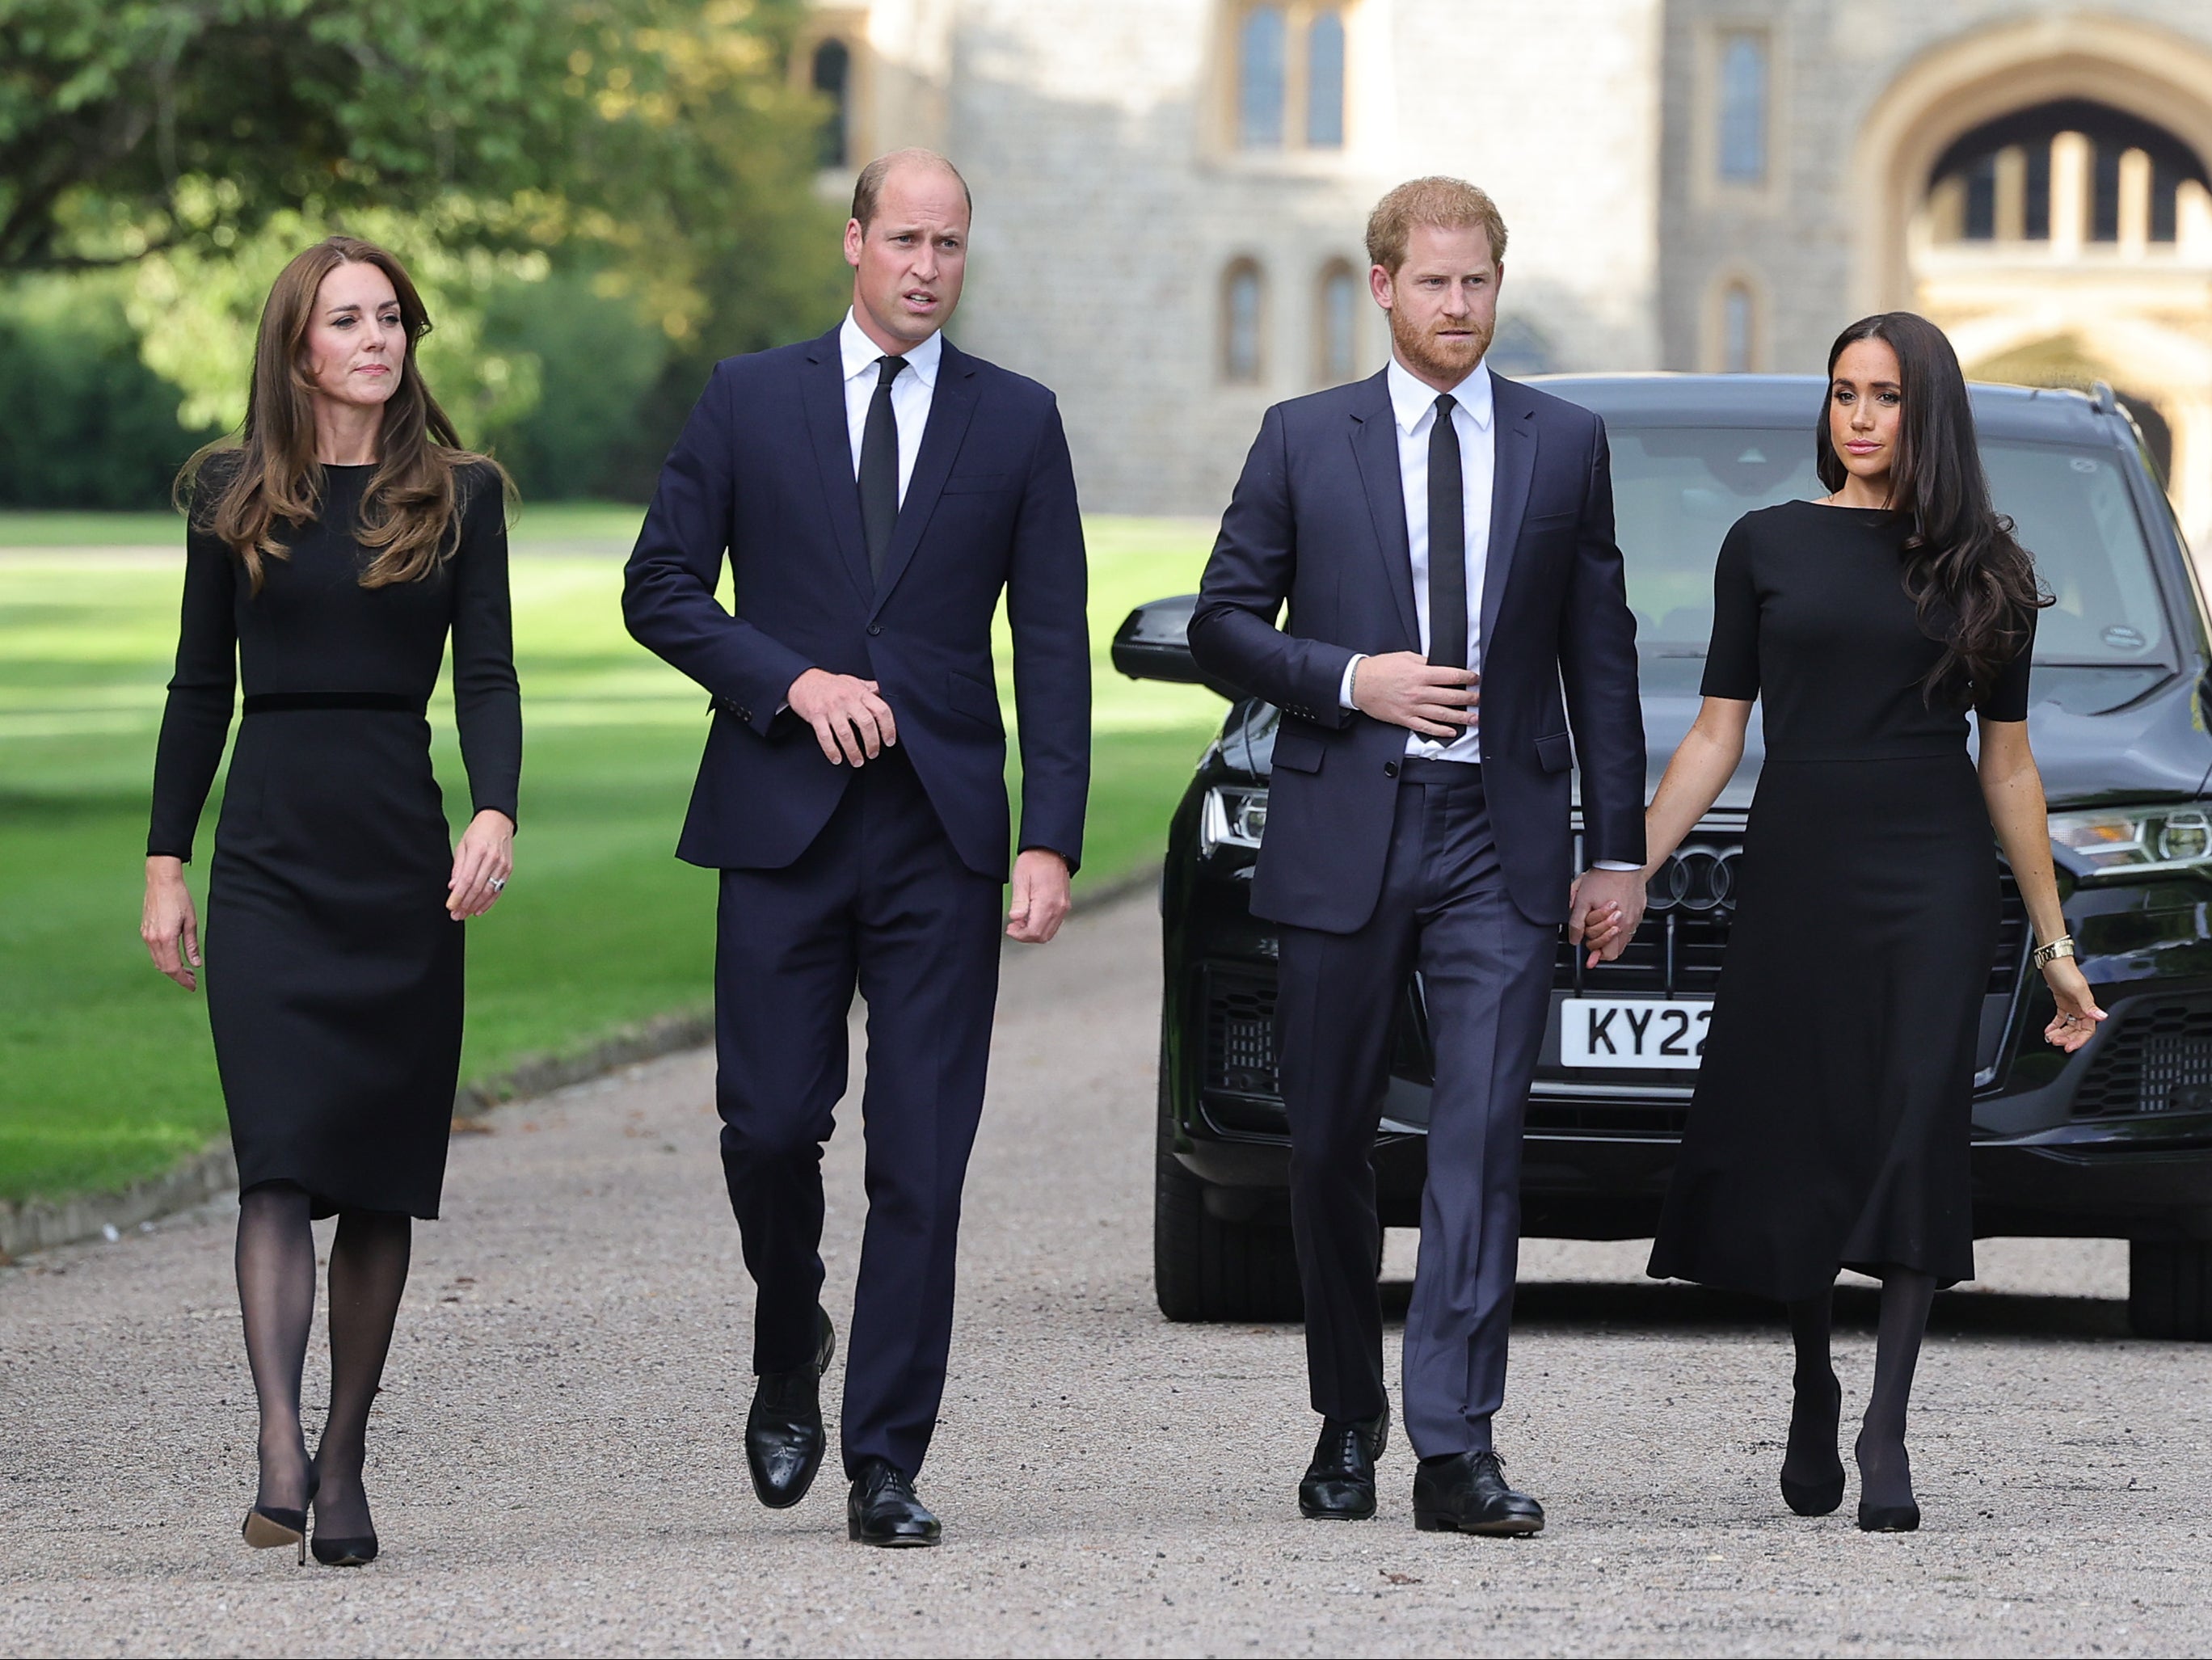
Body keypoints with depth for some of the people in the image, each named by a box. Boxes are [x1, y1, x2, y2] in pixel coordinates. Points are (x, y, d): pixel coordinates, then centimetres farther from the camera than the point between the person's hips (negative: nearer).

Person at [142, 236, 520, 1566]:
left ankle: (345, 1465, 11)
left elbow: (488, 675, 1)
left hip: (403, 856, 1)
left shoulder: (459, 495, 6)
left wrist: (497, 816, -16)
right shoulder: (234, 496, 7)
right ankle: (281, 1452, -24)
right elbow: (201, 687, 11)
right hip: (272, 856, -1)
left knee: (384, 1178, 3)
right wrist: (166, 865, 7)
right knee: (281, 1157, -14)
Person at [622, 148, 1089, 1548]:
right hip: (784, 819, 0)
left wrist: (1052, 841, -4)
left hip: (943, 832, 0)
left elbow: (1053, 646, 5)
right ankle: (791, 1351, 25)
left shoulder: (1018, 422, 8)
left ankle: (886, 1467, 1)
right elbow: (662, 589, 6)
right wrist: (794, 681, -10)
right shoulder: (750, 403, 7)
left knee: (923, 1160, -3)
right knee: (771, 1123, -4)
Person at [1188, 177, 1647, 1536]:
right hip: (1344, 836, 1)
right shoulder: (1306, 441, 5)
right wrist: (1352, 681, -11)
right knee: (1331, 1144, 7)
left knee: (1484, 1133, -12)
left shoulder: (1566, 445, 8)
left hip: (1501, 839, 0)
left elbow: (1600, 657, 10)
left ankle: (1455, 1447, -15)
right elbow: (1223, 624, 6)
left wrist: (1620, 851, 6)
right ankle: (1349, 1423, 24)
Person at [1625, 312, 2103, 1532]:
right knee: (1792, 1146, 2)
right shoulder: (1767, 546, 7)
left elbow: (2007, 764, 10)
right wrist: (1628, 869, -2)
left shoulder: (1982, 568, 7)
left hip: (1934, 881, -1)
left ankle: (1885, 1428, -9)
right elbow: (1717, 734, 7)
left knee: (1916, 1135, -11)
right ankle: (1813, 1390, 24)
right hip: (1797, 873, 1)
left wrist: (2054, 943, 10)